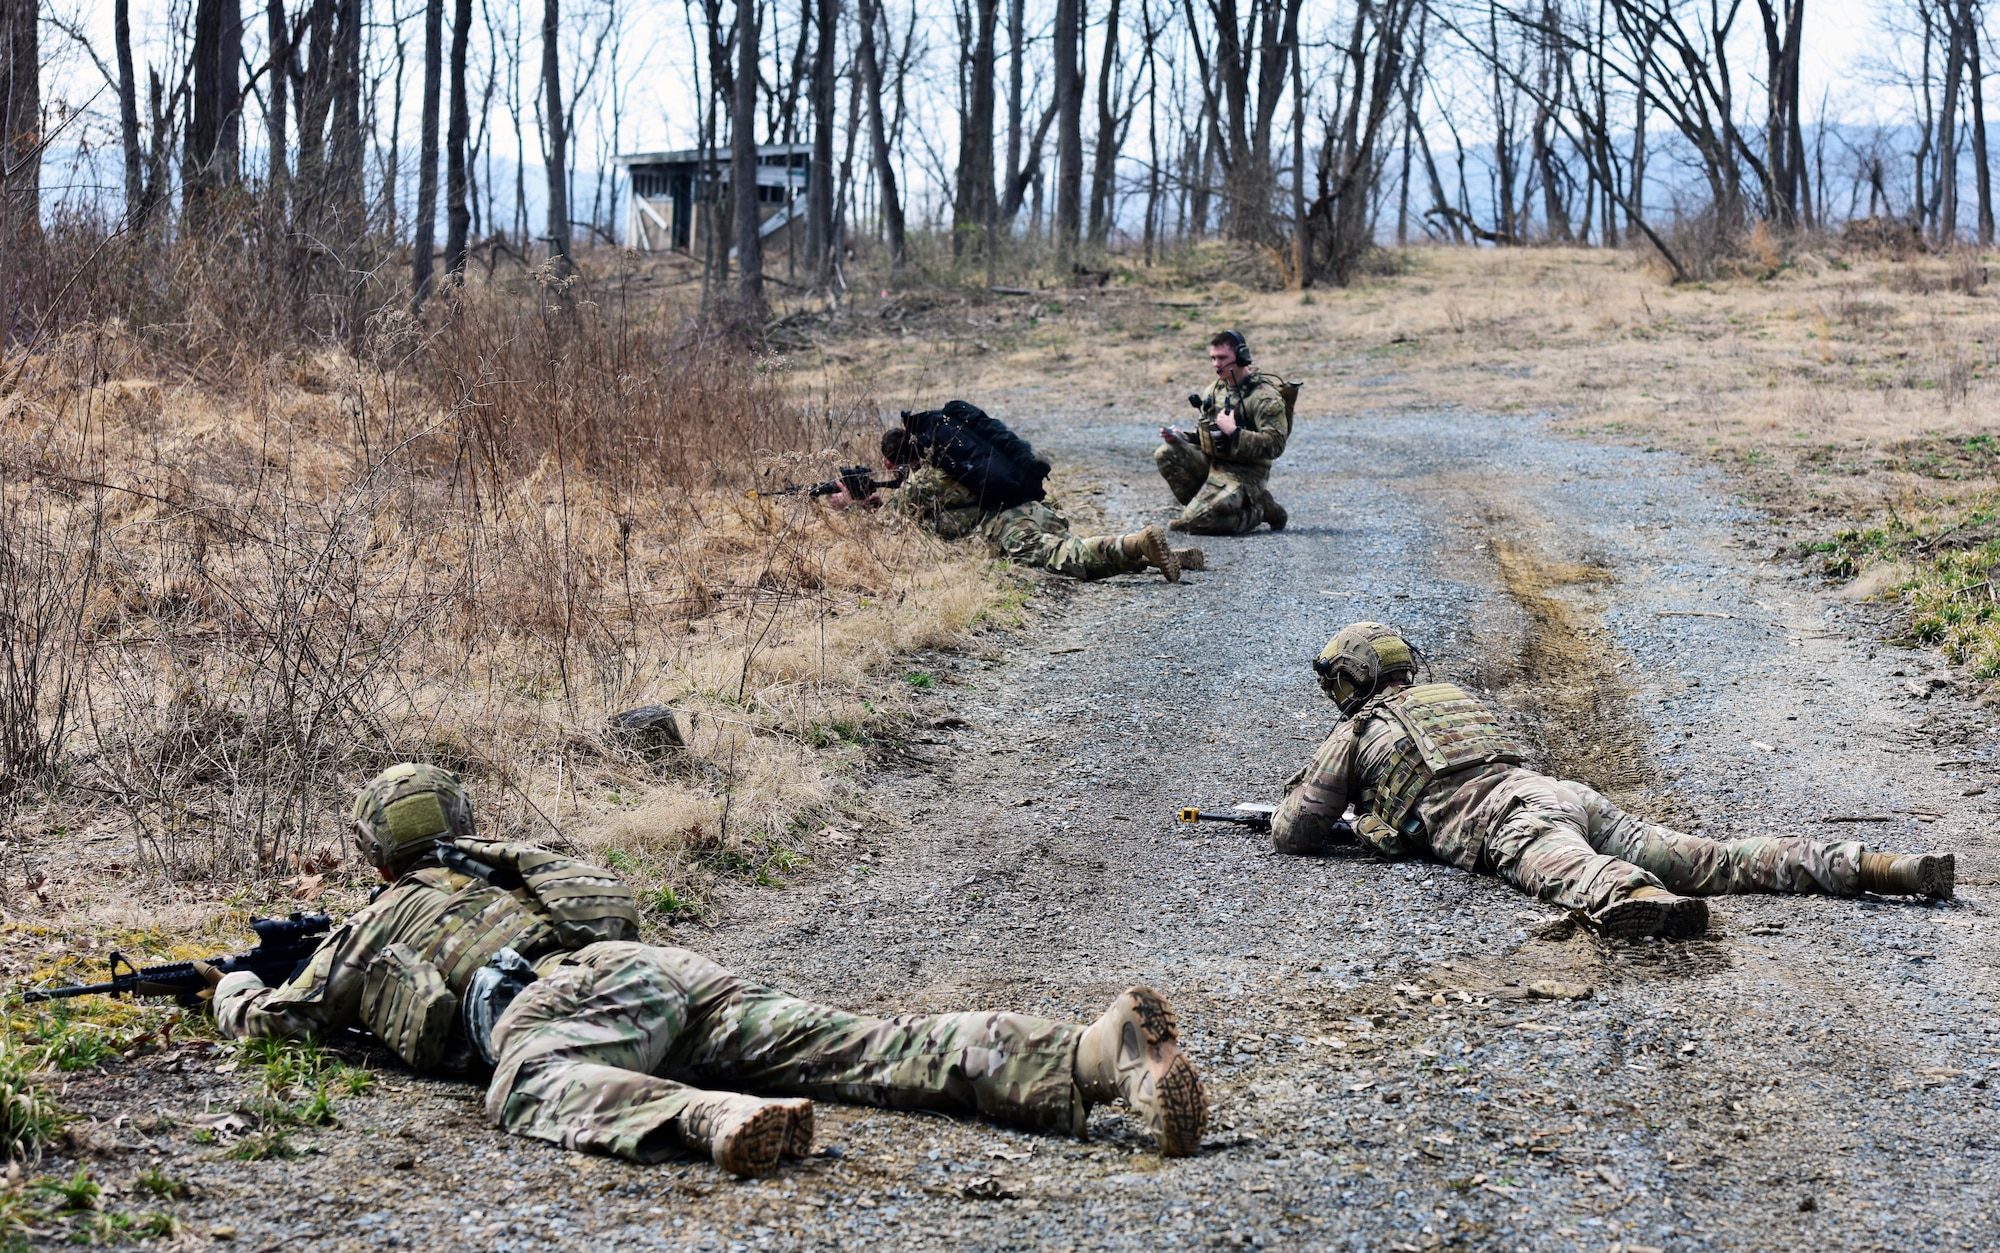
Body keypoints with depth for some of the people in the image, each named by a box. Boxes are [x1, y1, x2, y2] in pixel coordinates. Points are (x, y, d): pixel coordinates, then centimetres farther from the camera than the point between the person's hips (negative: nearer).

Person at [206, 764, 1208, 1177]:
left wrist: (230, 986, 62)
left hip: (559, 998, -6)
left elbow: (272, 1018, 36)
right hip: (667, 971, 6)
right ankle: (1096, 1058, -38)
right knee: (862, 1050, -14)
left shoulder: (378, 922, 29)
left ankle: (719, 1120, -71)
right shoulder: (514, 867, 44)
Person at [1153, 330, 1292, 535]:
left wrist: (1234, 433, -26)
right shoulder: (1215, 389, 11)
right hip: (1211, 461, 8)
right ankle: (1205, 505, 0)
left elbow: (1275, 445, -22)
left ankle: (1259, 511, 0)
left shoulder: (1264, 396, -14)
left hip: (1243, 474, -8)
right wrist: (1182, 437, -1)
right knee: (1166, 453, -13)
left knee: (1194, 522, -22)